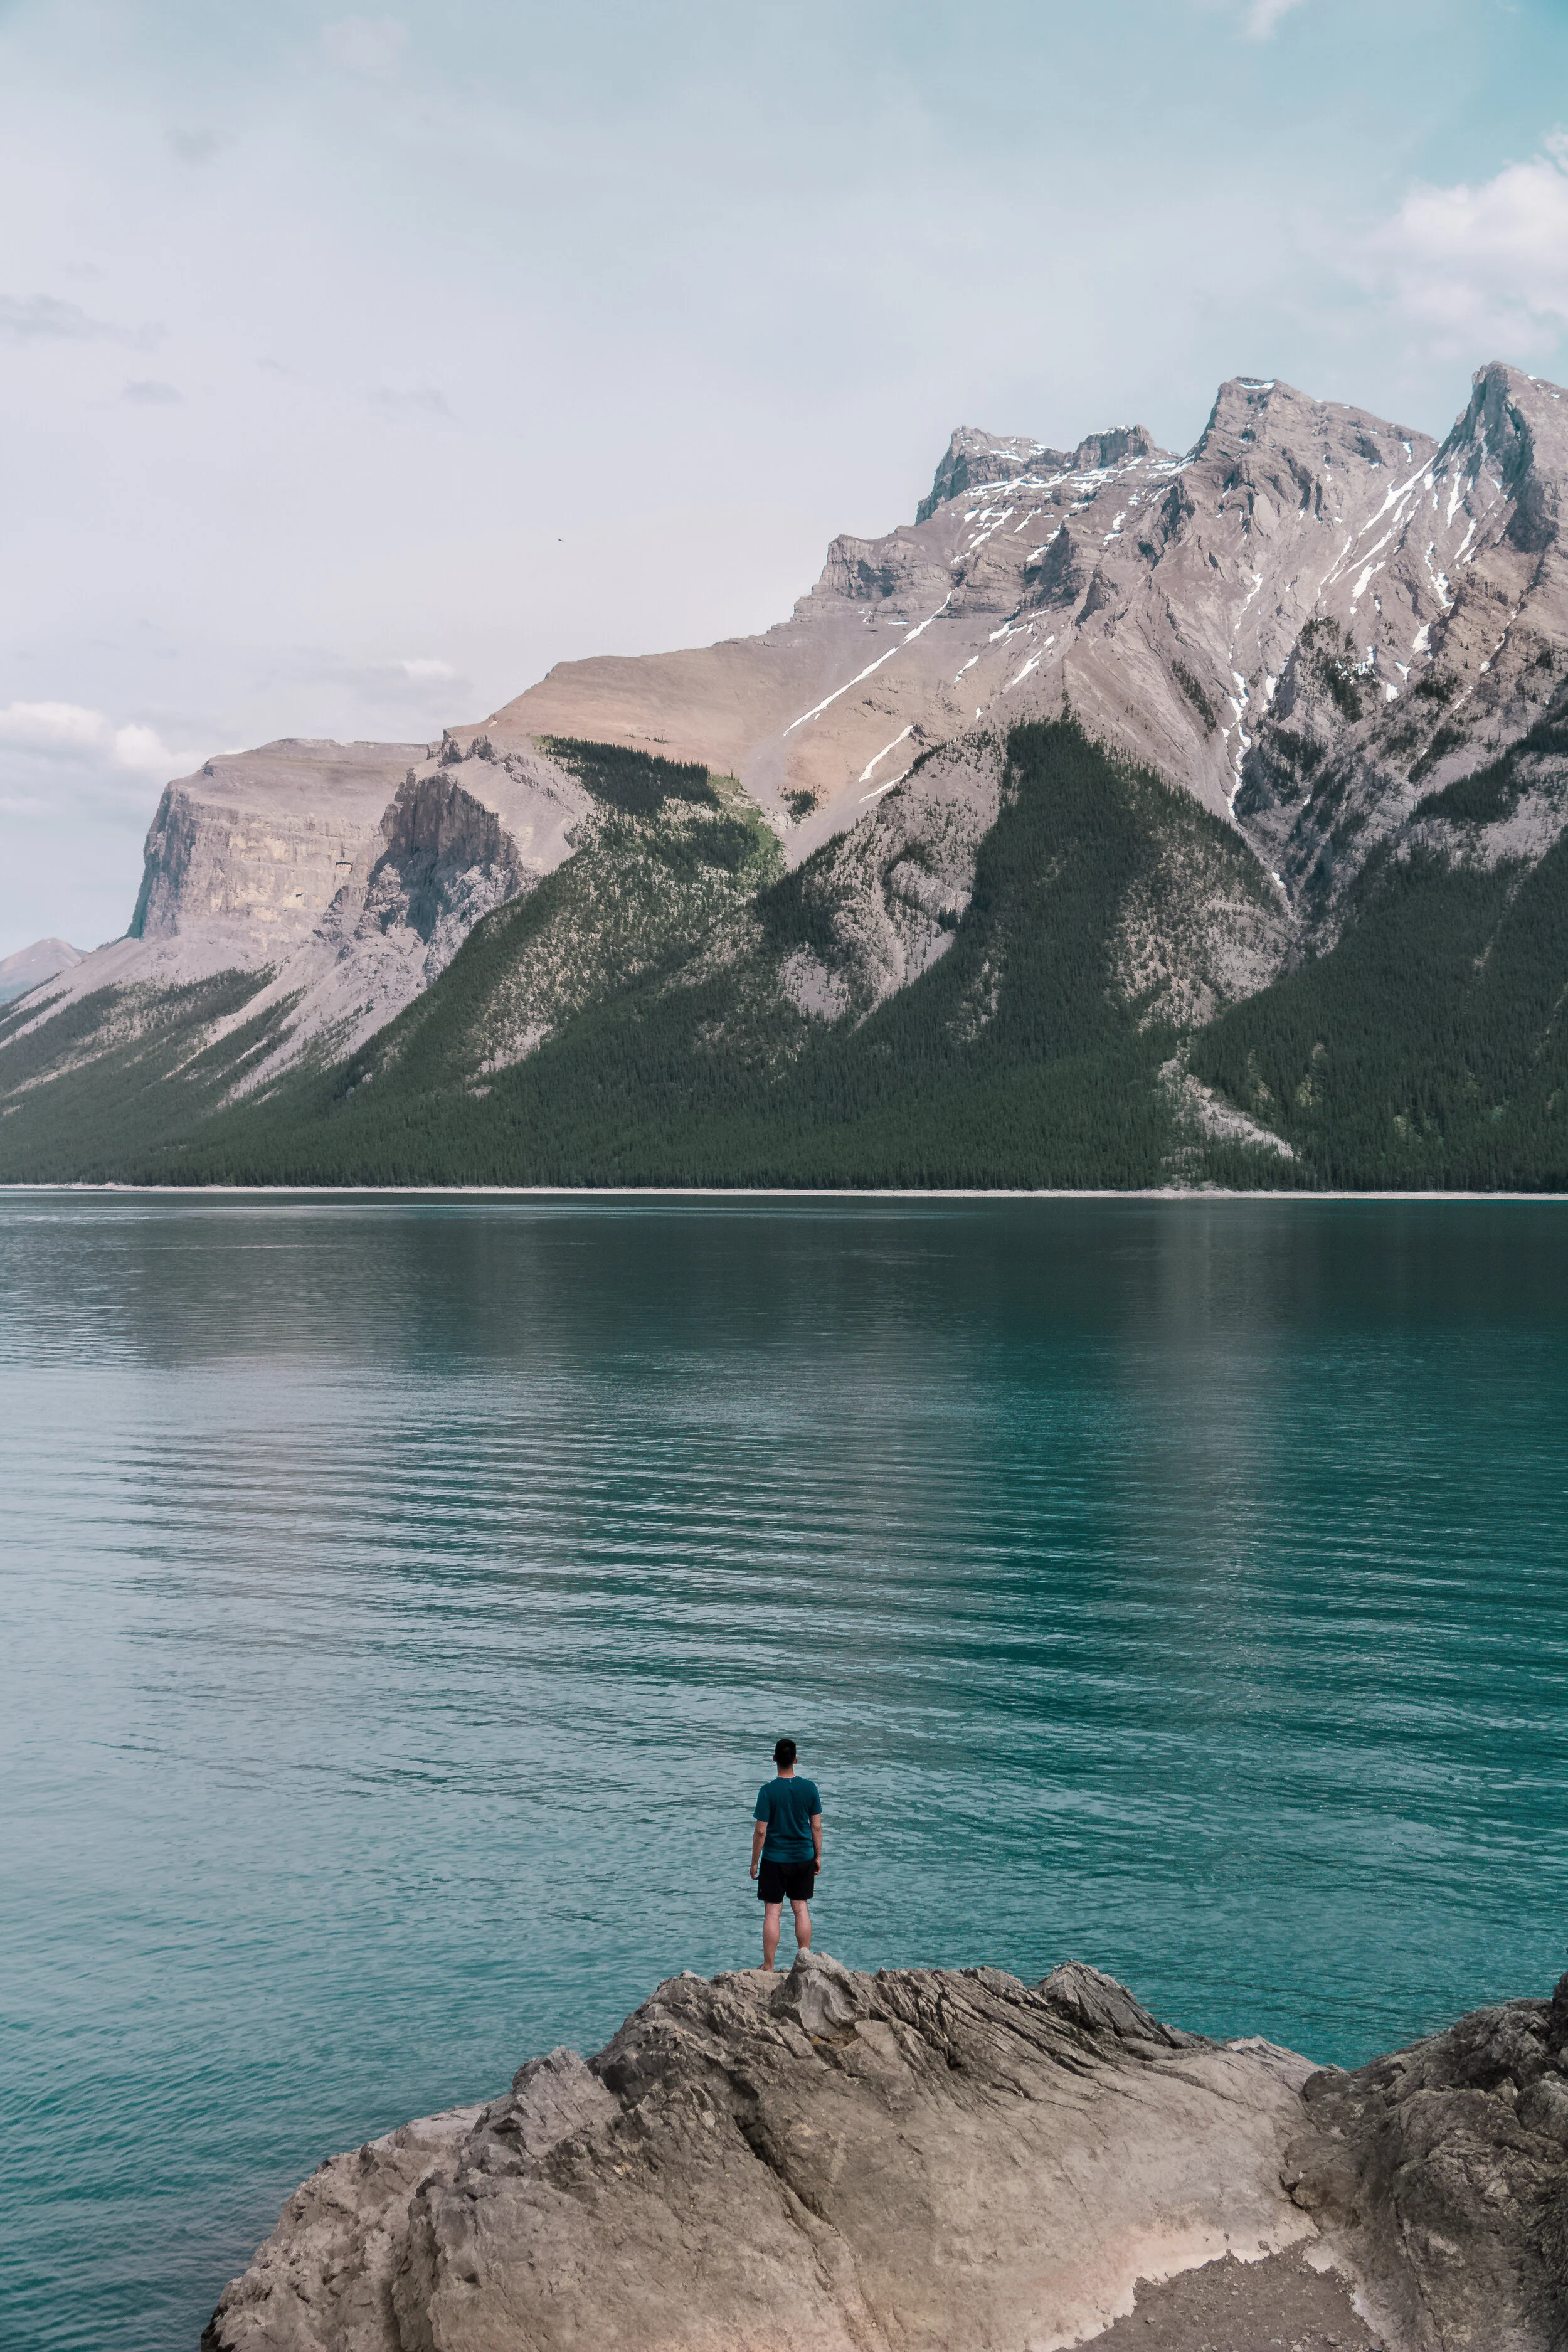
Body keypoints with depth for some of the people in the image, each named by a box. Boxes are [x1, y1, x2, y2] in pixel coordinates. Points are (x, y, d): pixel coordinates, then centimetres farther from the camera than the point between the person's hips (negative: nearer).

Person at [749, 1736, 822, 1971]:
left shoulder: (768, 1791, -14)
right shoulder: (810, 1788, -4)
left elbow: (760, 1831, -11)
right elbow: (816, 1827, 2)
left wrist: (754, 1862, -1)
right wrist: (818, 1856, 13)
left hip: (774, 1859, -3)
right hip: (804, 1858, 3)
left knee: (772, 1912, 2)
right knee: (801, 1909, 12)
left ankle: (768, 1968, 6)